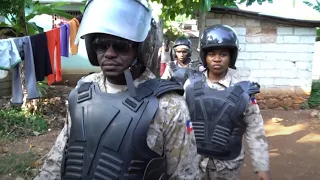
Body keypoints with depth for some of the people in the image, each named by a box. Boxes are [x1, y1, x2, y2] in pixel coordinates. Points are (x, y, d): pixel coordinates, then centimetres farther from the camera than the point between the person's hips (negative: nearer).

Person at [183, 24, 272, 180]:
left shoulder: (243, 90, -12)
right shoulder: (192, 84, -8)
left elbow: (255, 131, -7)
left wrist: (262, 167, -5)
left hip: (227, 164, -1)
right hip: (194, 158, 1)